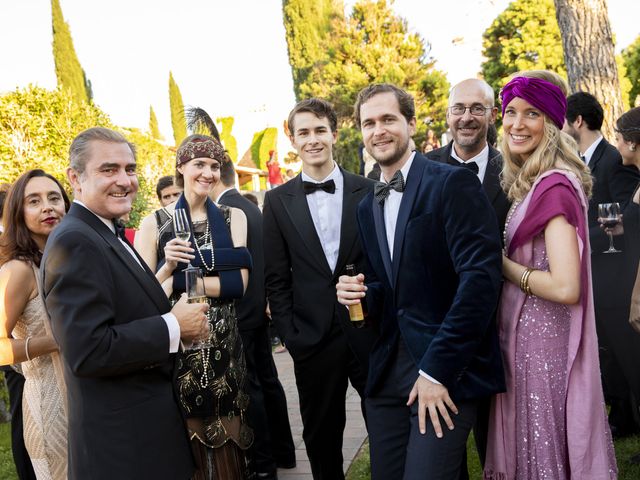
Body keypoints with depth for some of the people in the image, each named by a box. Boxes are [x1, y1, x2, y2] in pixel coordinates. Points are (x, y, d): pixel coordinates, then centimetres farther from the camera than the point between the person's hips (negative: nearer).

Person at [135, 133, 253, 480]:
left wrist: (178, 281, -12)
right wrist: (167, 266, -20)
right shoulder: (154, 224, -1)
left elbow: (239, 282, -7)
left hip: (223, 345, 1)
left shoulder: (233, 217, 4)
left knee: (225, 438, 10)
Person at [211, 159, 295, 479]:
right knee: (267, 379, 15)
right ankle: (282, 450, 26)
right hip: (259, 307, 9)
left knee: (248, 385, -1)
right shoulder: (252, 208, 10)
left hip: (238, 311, -9)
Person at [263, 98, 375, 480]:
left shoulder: (368, 191, 1)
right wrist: (291, 336, -2)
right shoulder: (278, 201, 4)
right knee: (322, 437, 13)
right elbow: (276, 279, 4)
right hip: (314, 338, 1)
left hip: (369, 332, -1)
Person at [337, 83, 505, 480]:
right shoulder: (368, 207, 15)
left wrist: (437, 369, -19)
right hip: (388, 372, 7)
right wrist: (360, 292, -1)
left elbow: (481, 277, -17)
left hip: (446, 372, -6)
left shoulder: (453, 184, -7)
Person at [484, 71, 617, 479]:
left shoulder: (555, 185, -19)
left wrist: (501, 264, -15)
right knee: (532, 441, 21)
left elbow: (566, 288, -25)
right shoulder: (531, 181, 9)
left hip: (543, 339, -9)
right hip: (526, 334, 9)